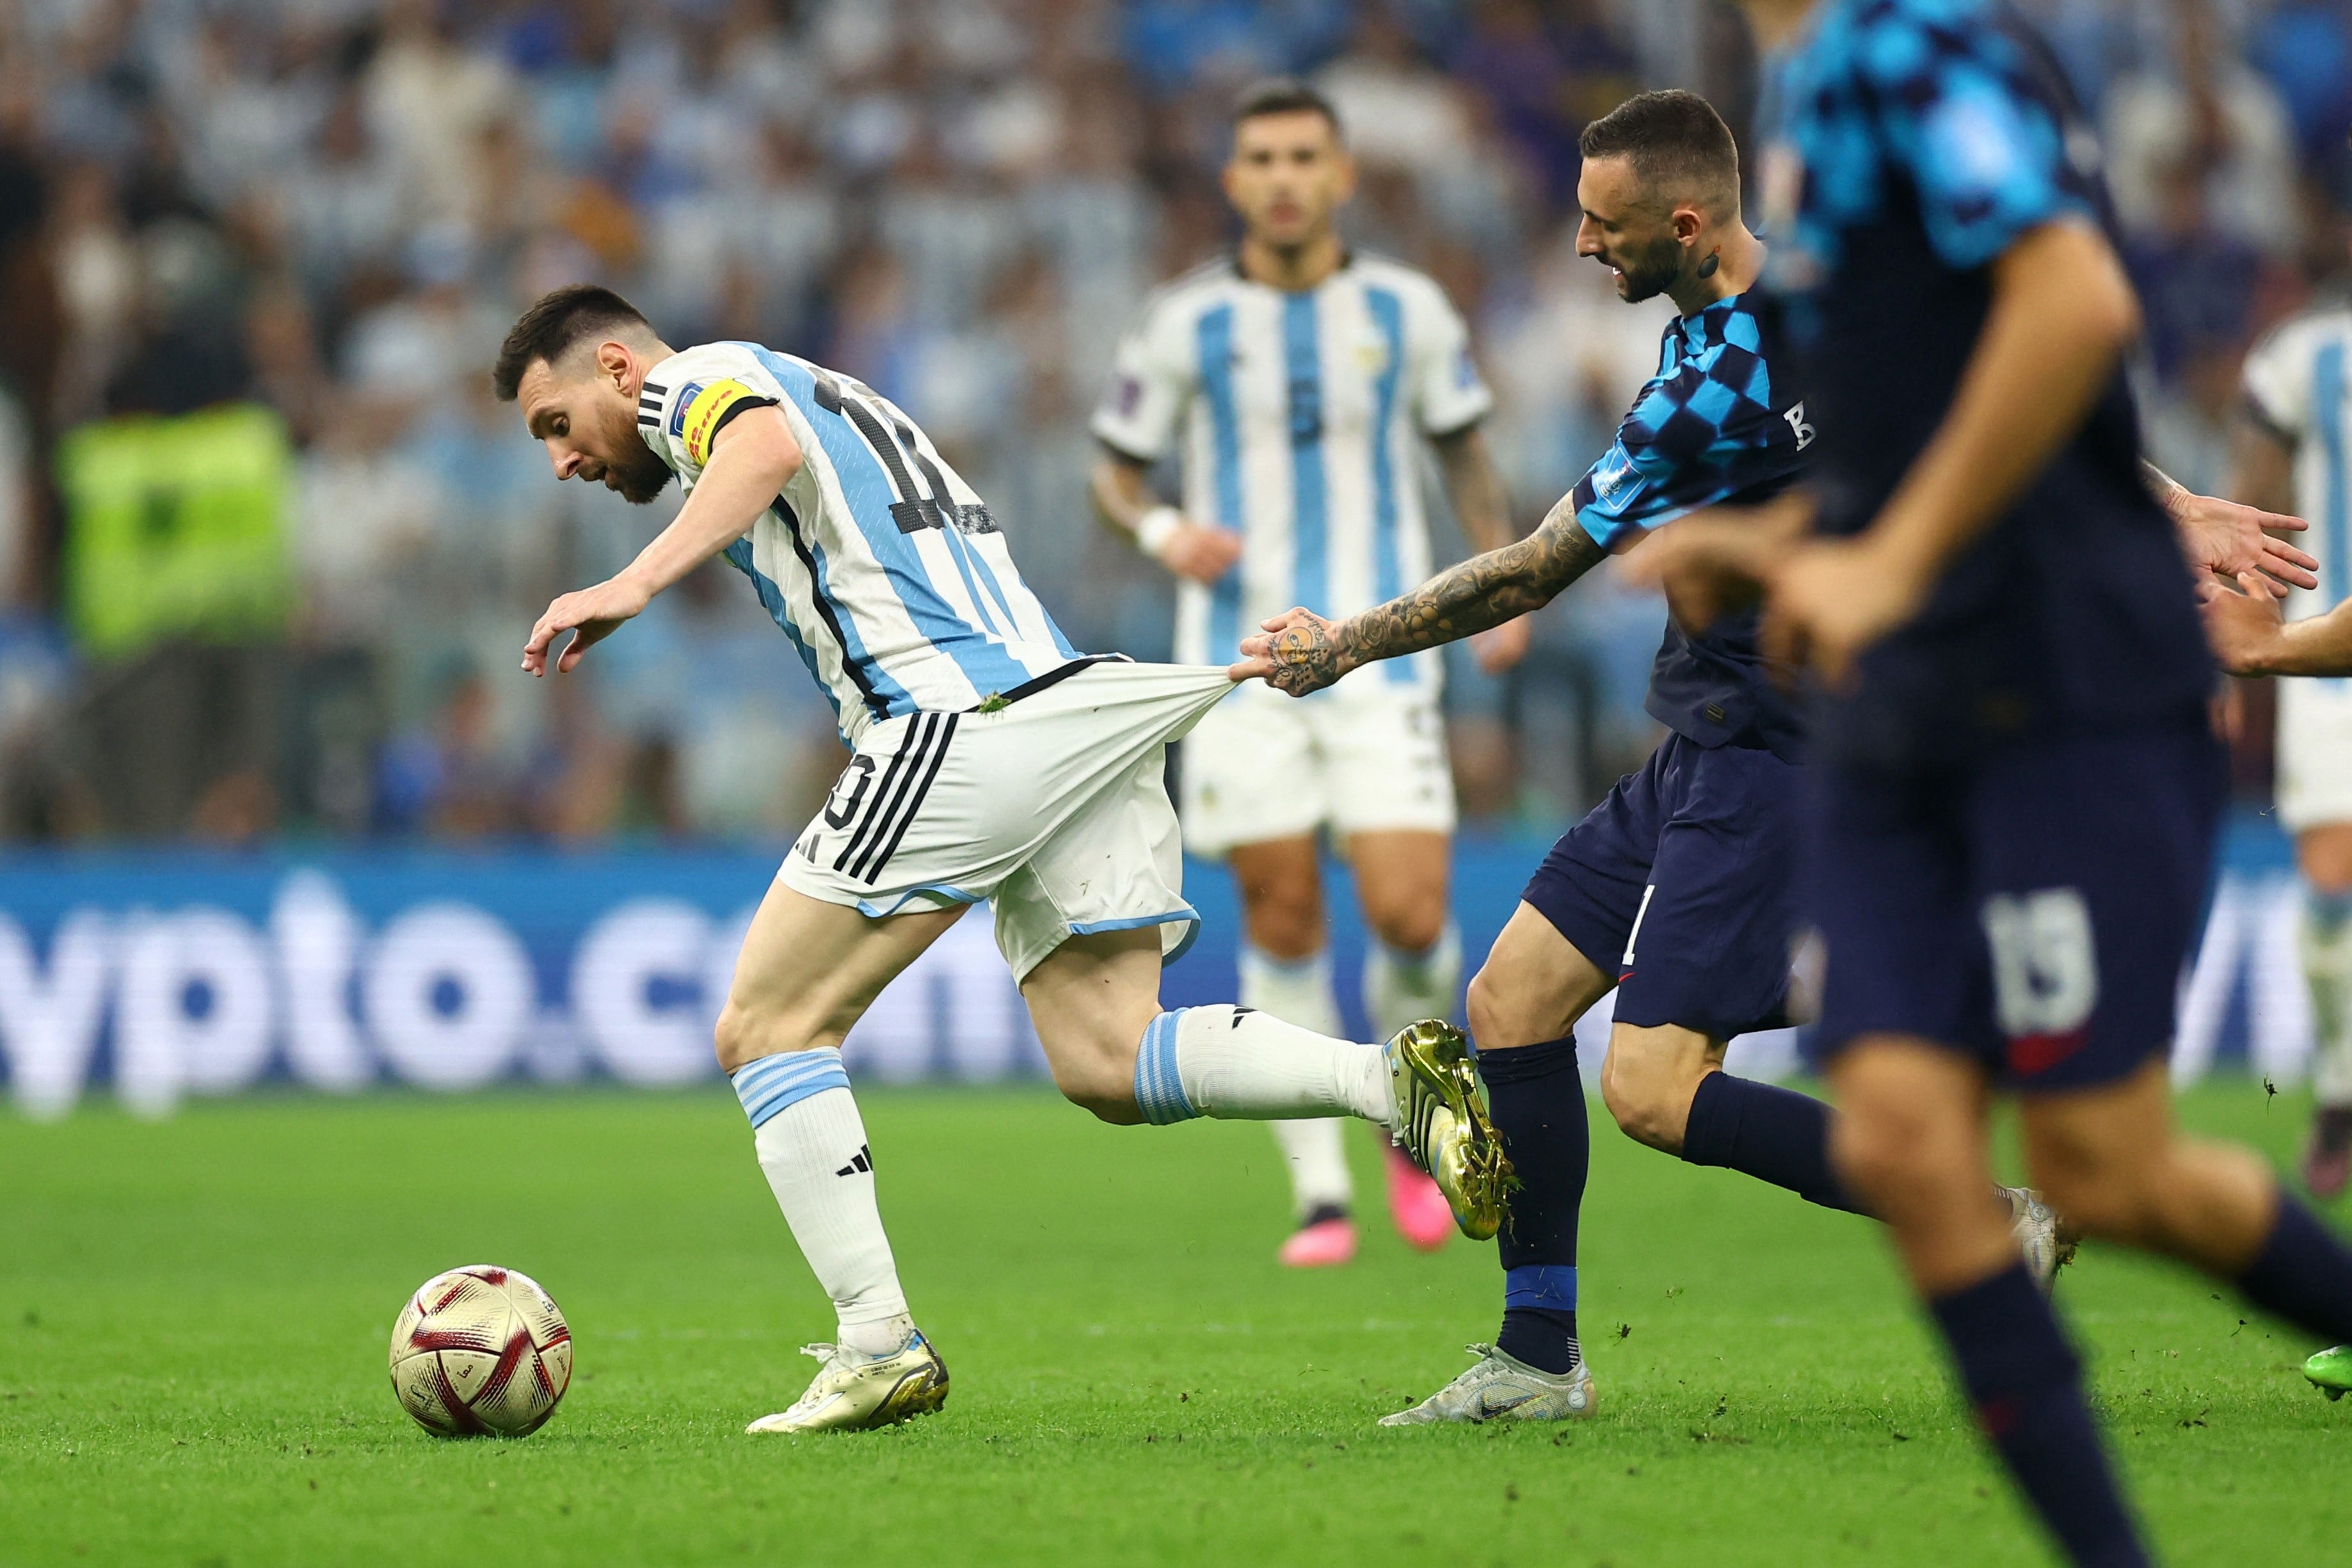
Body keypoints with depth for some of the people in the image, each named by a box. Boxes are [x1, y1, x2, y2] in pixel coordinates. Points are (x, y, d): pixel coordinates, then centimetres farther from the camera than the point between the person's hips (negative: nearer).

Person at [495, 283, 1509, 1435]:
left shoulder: (694, 381, 6)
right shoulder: (829, 398, 34)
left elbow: (765, 447, -18)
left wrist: (632, 584, -28)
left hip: (960, 719, -9)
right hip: (1071, 705, 9)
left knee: (767, 1028, -1)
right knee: (1108, 1061, 2)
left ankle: (878, 1344, -7)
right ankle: (1392, 1079, -17)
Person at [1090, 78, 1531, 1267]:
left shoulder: (1407, 310, 3)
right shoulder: (1185, 322, 0)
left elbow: (1463, 449, 17)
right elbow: (1116, 471, 9)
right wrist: (1162, 531, -12)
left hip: (1382, 657, 0)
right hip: (1241, 664, 0)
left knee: (1409, 915, -11)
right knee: (1283, 920, -1)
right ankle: (1319, 1192, 9)